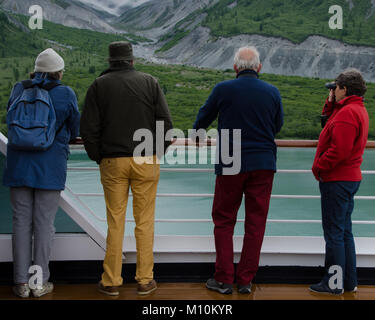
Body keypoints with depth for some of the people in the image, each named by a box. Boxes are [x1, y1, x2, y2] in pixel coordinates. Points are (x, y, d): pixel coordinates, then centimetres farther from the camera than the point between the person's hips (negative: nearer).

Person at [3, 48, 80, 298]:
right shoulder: (66, 94, -5)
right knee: (44, 223, 4)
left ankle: (22, 283, 13)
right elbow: (75, 131, 4)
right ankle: (40, 283, 12)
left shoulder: (19, 90, 3)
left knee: (21, 222, 8)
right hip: (50, 167, -2)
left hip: (19, 165, 3)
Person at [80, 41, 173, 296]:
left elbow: (89, 128, -2)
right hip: (146, 161, 0)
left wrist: (99, 158, 9)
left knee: (115, 221, 7)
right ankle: (145, 280, 14)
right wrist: (157, 154, 8)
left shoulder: (99, 85, 2)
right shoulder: (149, 82, 3)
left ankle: (111, 282, 14)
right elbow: (166, 122, -2)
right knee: (144, 221, 7)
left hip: (112, 162, 0)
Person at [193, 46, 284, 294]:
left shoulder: (223, 89, -3)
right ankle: (246, 281, 15)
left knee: (224, 221, 9)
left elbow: (204, 118, 10)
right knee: (255, 223, 8)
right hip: (263, 164, 2)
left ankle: (224, 279, 12)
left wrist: (197, 133, 32)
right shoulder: (273, 92, 3)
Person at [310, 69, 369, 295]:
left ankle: (335, 284, 5)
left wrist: (318, 167, -15)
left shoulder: (347, 112, -18)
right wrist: (331, 103, 11)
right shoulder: (359, 109, 15)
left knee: (334, 233, -3)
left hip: (337, 181, -11)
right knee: (345, 231, 16)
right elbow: (330, 115, 26)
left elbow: (340, 150, -25)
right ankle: (349, 281, 24)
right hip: (351, 177, 11)